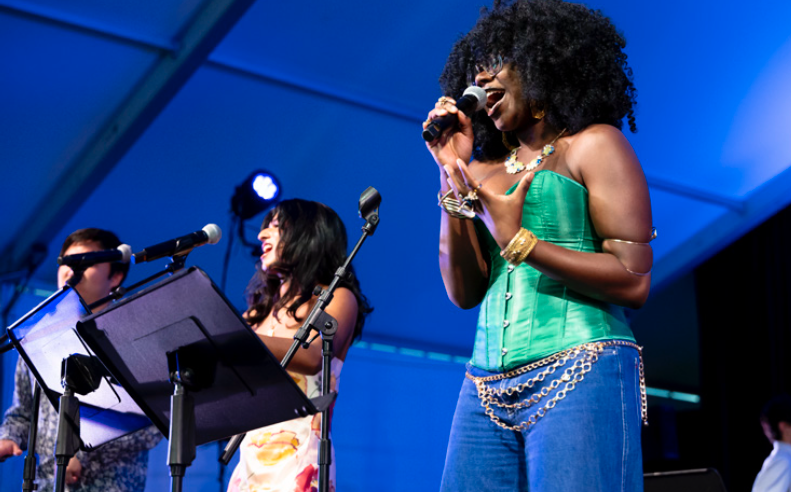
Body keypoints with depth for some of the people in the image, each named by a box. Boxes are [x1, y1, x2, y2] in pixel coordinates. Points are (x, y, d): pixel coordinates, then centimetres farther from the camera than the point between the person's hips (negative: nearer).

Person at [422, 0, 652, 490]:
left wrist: (519, 241, -11)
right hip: (488, 386, 5)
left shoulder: (593, 145, 3)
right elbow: (464, 292, 9)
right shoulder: (485, 169, 17)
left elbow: (634, 282, -5)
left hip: (578, 373, -4)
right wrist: (453, 177, 3)